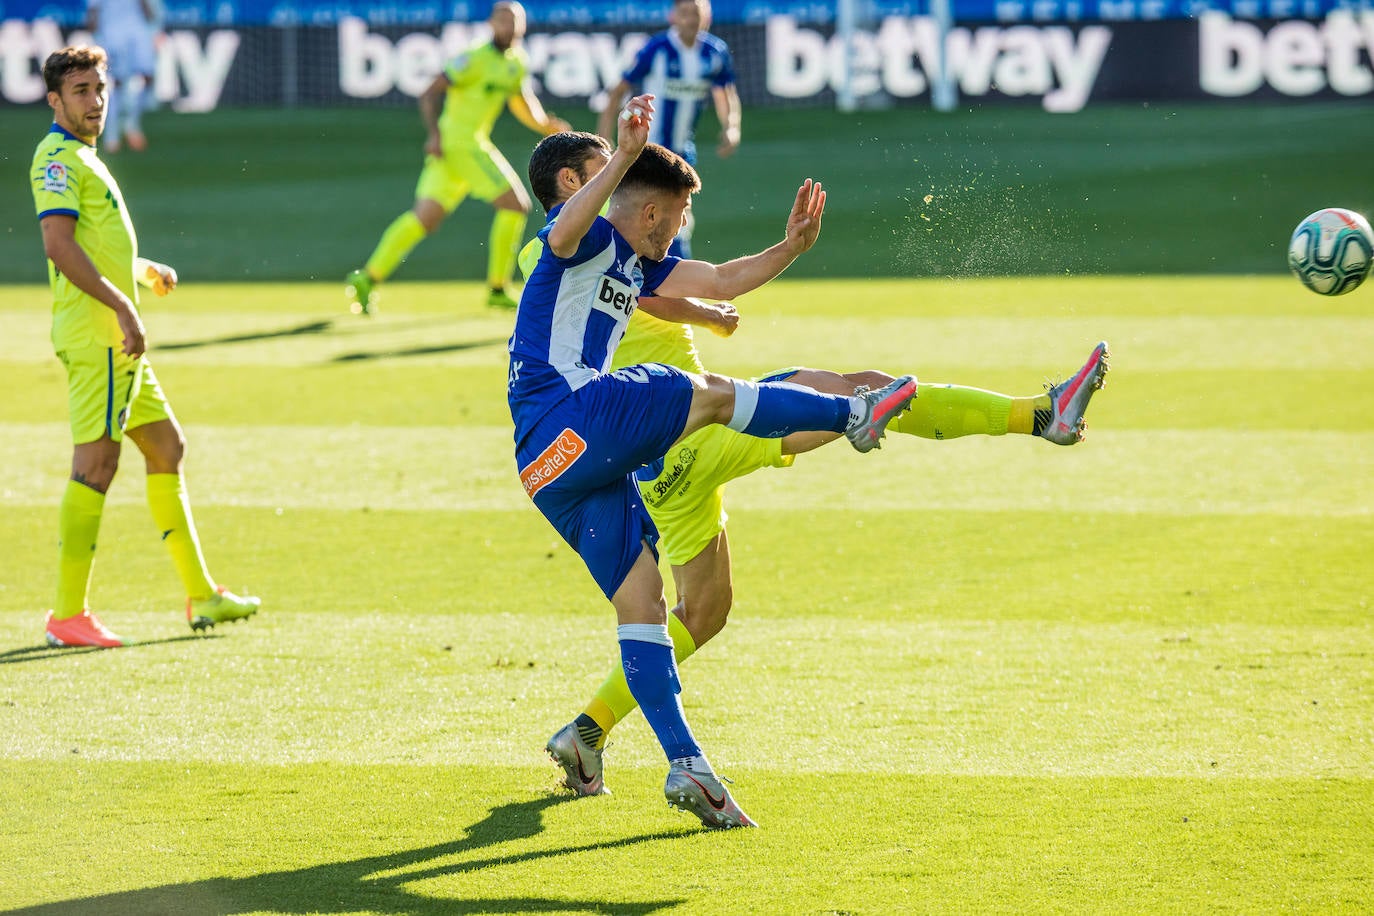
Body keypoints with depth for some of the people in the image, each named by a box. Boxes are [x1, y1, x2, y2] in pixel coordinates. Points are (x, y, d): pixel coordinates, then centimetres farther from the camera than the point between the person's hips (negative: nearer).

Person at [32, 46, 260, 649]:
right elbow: (59, 246, -24)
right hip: (94, 333, -11)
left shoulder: (82, 158, 20)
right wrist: (122, 305, -27)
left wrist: (146, 271, 29)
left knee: (166, 447, 15)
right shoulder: (58, 157, -11)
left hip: (116, 338, 11)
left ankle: (201, 596, 21)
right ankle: (68, 615, -11)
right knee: (96, 463, -11)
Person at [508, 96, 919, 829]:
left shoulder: (638, 265, 25)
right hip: (560, 425, -10)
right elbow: (565, 231, -29)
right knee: (708, 394, -12)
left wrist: (790, 247, 17)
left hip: (569, 465, 10)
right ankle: (854, 416, 3)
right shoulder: (589, 240, -4)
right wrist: (626, 155, -40)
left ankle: (685, 765, -1)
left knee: (640, 598, 3)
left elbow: (720, 283, 32)